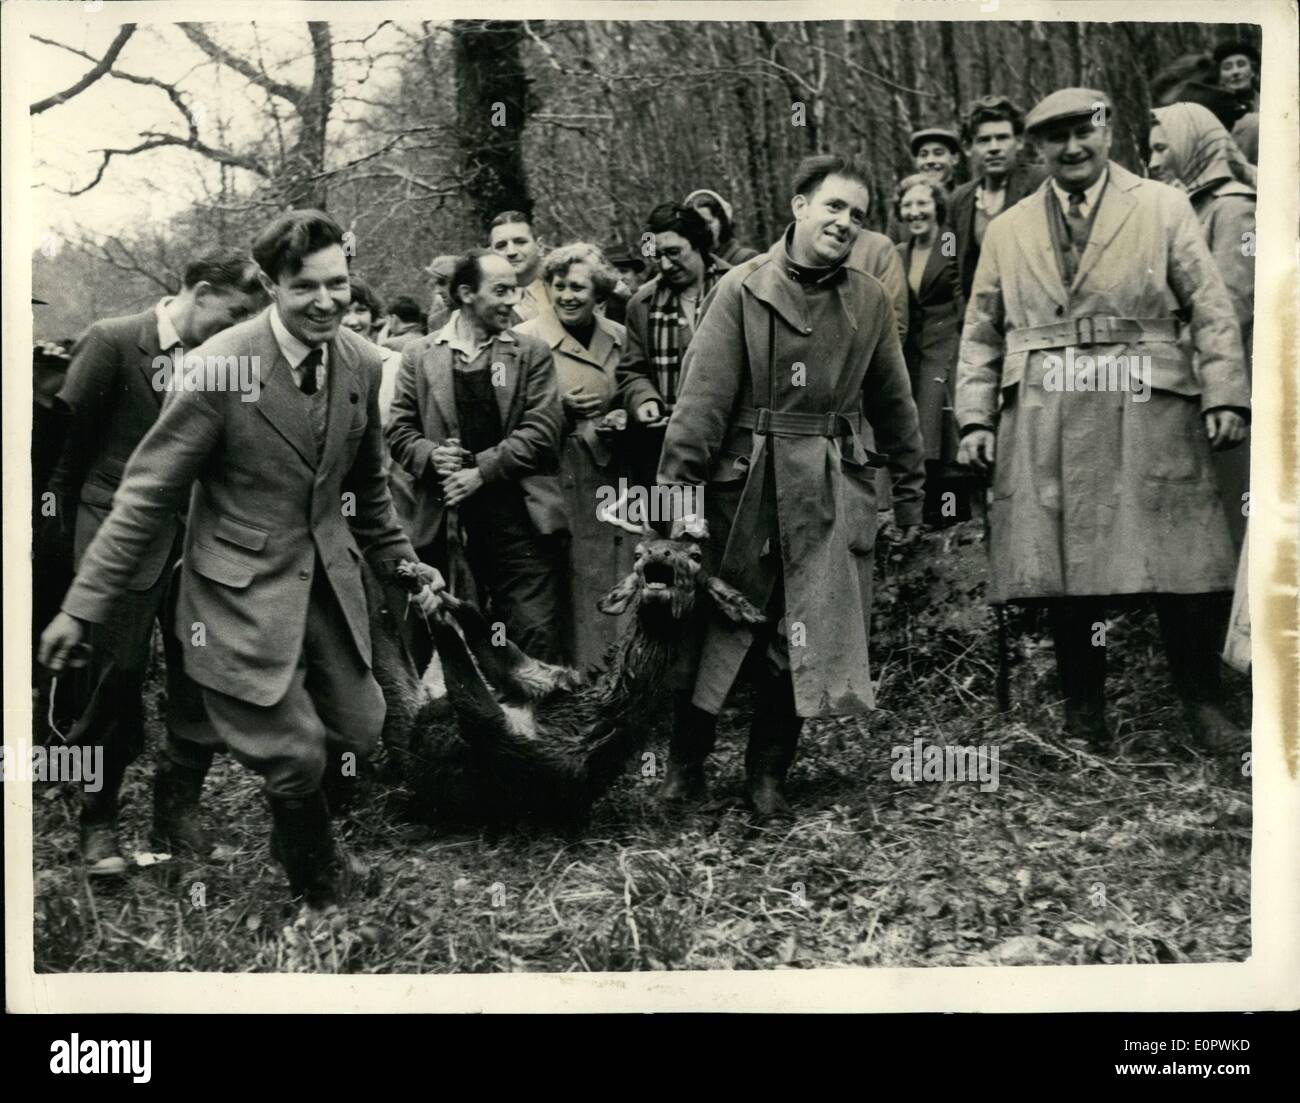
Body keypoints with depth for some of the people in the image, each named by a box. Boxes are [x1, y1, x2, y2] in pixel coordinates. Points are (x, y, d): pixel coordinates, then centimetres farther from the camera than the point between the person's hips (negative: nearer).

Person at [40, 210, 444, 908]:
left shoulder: (362, 364, 0)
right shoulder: (220, 367, -18)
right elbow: (149, 494, -13)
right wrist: (83, 607, -13)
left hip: (330, 582, 6)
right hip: (246, 591, -6)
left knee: (359, 732, 9)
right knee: (297, 757, -6)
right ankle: (317, 893, 23)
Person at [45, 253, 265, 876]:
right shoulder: (113, 342, -8)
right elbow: (69, 441, -2)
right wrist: (71, 528, 4)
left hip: (195, 538, 4)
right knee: (115, 679, -1)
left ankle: (177, 813, 20)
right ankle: (97, 824, 16)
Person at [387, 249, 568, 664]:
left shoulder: (532, 352, 7)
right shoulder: (419, 356, 10)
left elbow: (543, 429, -3)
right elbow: (399, 431, 9)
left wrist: (482, 470, -11)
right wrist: (431, 456, -12)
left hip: (519, 519, -1)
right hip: (447, 521, 1)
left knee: (537, 638, -6)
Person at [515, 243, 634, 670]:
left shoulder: (618, 337, 10)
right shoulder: (525, 339, -4)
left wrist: (623, 418, 0)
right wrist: (559, 407, -14)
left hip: (610, 478, 4)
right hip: (557, 479, -4)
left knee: (613, 581, 6)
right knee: (566, 588, -4)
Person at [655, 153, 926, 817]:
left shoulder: (870, 301, 7)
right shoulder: (743, 289, -3)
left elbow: (893, 404, 13)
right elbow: (704, 393, -9)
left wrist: (909, 493, 14)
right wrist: (680, 483, -16)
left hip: (832, 491, 2)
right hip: (746, 485, -2)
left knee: (801, 641, 4)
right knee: (715, 629, 7)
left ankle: (768, 774, 19)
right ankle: (685, 762, 23)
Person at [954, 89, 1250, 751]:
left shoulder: (1163, 208, 10)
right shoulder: (1007, 231, 16)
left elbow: (1212, 310, 5)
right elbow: (981, 334, 15)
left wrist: (1225, 396, -5)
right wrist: (975, 417, 4)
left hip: (1149, 415, -2)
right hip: (1044, 425, 2)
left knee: (1181, 570, -4)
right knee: (1064, 568, 1)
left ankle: (1203, 706, 11)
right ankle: (1083, 710, 14)